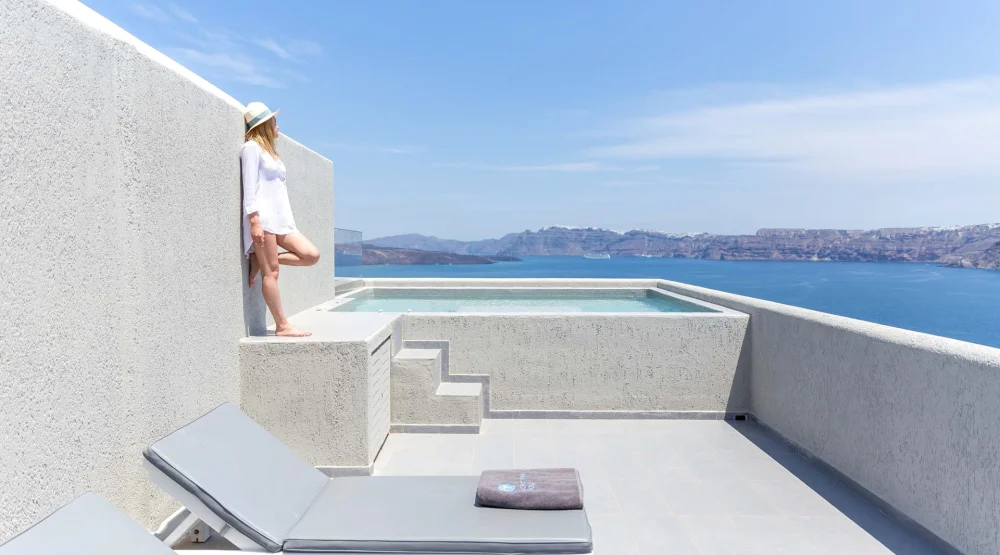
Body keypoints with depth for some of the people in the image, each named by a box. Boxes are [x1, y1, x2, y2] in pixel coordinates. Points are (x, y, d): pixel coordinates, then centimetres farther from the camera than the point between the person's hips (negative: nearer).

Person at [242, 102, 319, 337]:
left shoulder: (268, 150, 25)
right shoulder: (252, 147, -1)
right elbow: (250, 186, -10)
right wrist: (254, 220, -19)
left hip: (280, 217, 9)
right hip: (263, 217, -8)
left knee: (311, 255, -5)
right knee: (271, 272, -8)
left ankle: (262, 259, 6)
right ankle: (282, 326, -7)